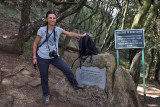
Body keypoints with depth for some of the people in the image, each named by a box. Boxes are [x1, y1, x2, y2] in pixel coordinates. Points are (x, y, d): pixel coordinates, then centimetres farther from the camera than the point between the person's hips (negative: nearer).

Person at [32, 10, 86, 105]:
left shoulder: (58, 29, 0)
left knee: (68, 70, 4)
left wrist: (81, 35, 19)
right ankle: (46, 95, 31)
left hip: (54, 57, 4)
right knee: (44, 78, 7)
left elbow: (69, 34, 13)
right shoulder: (42, 30, -12)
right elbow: (35, 43, -5)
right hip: (43, 58, -3)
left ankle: (75, 85, 28)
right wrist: (34, 57, -8)